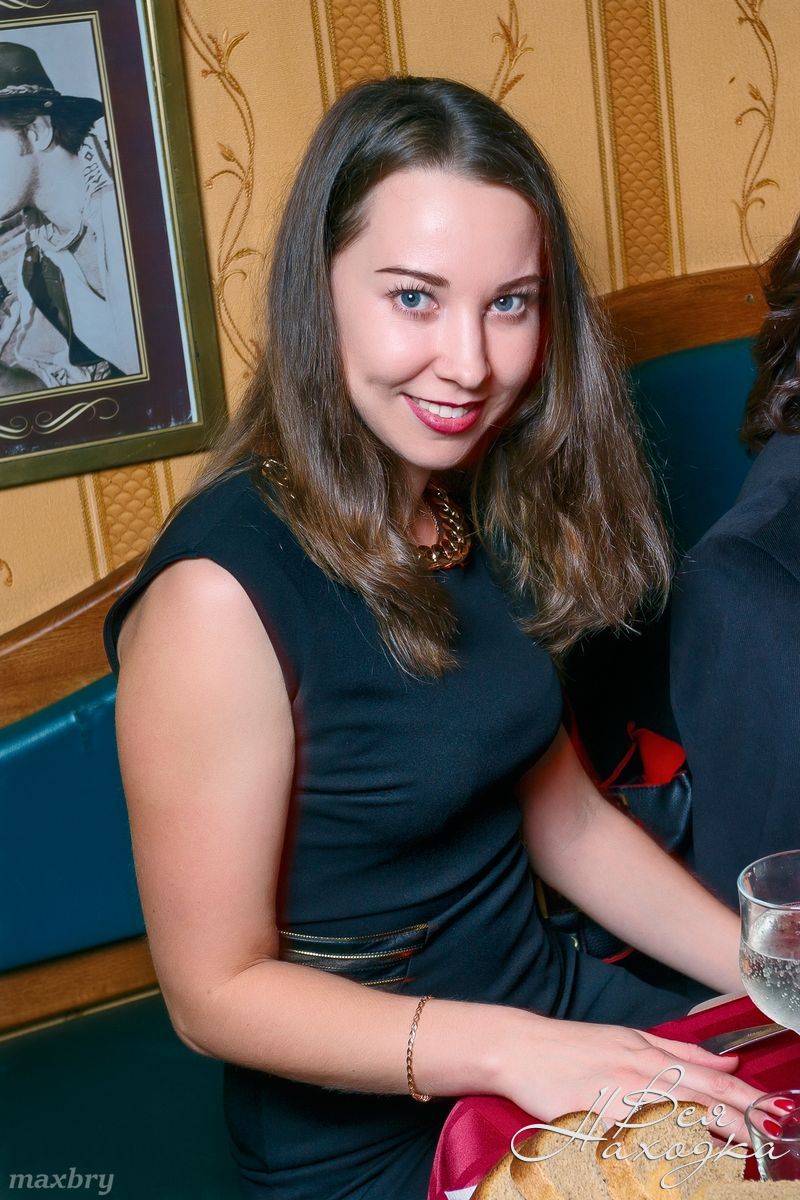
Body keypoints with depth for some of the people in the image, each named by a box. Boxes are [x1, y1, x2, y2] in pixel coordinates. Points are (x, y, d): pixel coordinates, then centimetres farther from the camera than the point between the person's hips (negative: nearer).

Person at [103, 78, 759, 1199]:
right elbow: (217, 990, -17)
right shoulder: (222, 593, -23)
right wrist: (513, 1049, -26)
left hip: (555, 1011, 7)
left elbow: (561, 814, 8)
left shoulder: (495, 512, 0)